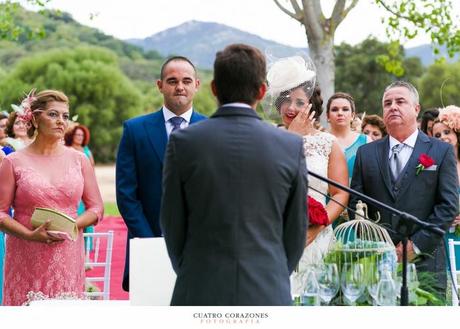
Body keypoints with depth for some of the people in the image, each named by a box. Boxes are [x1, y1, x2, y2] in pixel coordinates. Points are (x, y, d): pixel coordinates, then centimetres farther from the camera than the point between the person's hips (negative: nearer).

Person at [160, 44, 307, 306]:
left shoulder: (184, 142, -4)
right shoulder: (292, 146, -2)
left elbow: (173, 225, 3)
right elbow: (296, 230, 5)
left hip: (200, 293, 0)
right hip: (268, 294, 1)